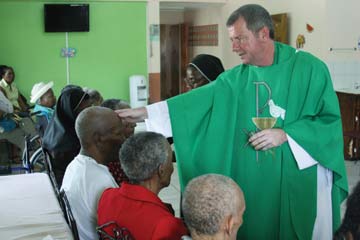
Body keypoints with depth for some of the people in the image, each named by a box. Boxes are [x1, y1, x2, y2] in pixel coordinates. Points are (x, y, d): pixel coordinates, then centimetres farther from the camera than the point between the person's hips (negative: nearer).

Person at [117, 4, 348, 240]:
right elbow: (203, 100, 0)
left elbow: (330, 119, -7)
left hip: (302, 178, -3)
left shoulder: (309, 68, -7)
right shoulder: (236, 78, 4)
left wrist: (285, 134, -18)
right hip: (251, 181, 4)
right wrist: (147, 112, -6)